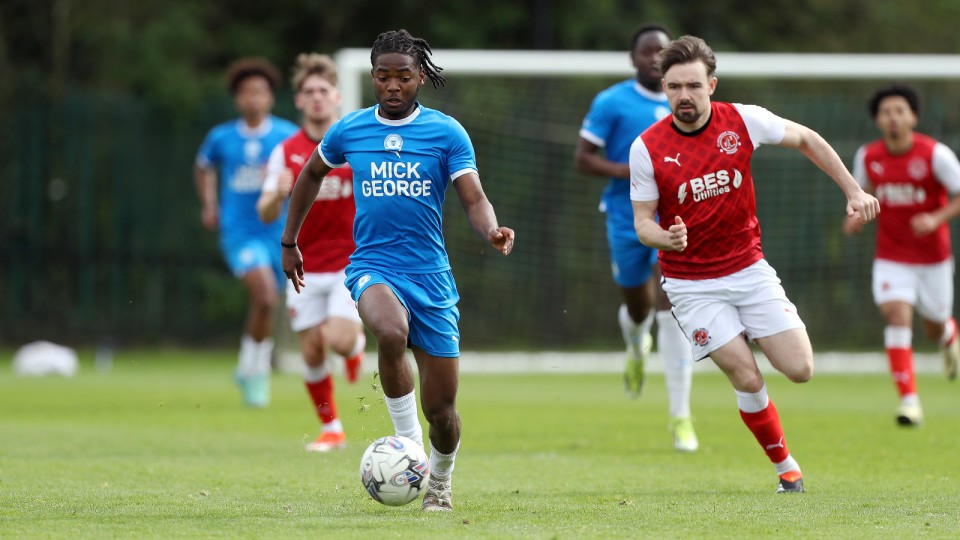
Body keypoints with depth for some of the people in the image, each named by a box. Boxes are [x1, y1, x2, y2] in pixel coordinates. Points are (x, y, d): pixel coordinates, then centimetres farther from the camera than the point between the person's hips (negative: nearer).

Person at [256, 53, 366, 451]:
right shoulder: (286, 152, 2)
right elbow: (266, 214, 1)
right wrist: (277, 194, -21)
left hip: (351, 261, -2)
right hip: (306, 267, 2)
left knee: (339, 340, -18)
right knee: (312, 354, 1)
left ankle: (357, 341, 19)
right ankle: (331, 430, 18)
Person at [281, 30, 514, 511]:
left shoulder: (446, 132, 0)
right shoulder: (349, 130, 4)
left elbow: (474, 200, -7)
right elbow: (311, 174, 23)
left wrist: (493, 232, -29)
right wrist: (288, 242, 24)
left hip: (431, 273, 0)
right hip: (373, 267, 0)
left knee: (441, 410, 1)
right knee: (391, 332, -37)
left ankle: (441, 479, 34)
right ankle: (409, 444, -20)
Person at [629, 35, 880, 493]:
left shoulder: (743, 121, -8)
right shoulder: (647, 148, -12)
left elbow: (805, 139, 8)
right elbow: (642, 221, -5)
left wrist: (853, 191, 6)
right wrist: (666, 237, -28)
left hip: (749, 269, 2)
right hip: (692, 284, -2)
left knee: (800, 370, -7)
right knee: (747, 379, -13)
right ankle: (786, 467, 9)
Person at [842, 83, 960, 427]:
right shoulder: (868, 157, -4)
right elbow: (862, 192, 15)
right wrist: (856, 216, -6)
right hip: (891, 259, 1)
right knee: (897, 315, -20)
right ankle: (909, 400, -21)